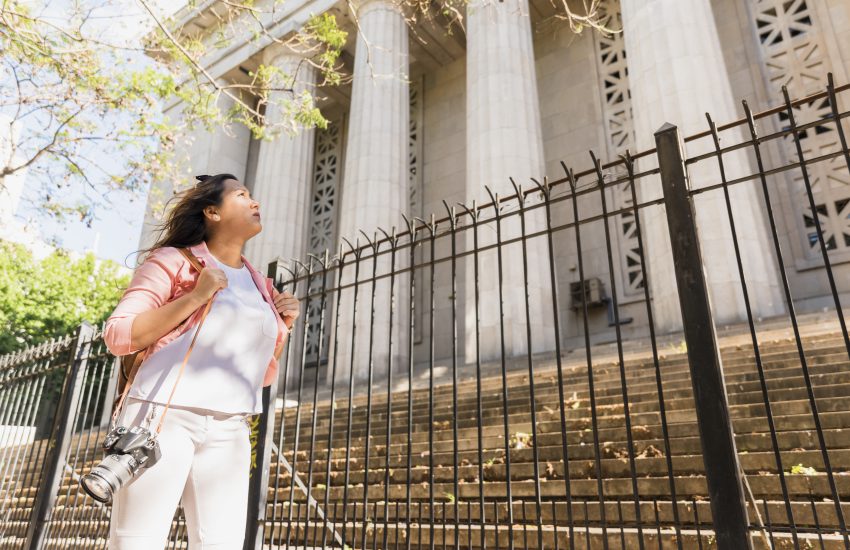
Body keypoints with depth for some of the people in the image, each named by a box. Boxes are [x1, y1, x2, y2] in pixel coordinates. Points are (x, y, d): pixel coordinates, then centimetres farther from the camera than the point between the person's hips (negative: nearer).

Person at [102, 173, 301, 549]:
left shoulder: (260, 287, 15)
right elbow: (117, 335, -7)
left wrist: (283, 327, 3)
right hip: (164, 415, -4)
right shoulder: (175, 260, 1)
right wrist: (195, 297, -15)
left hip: (229, 432, 5)